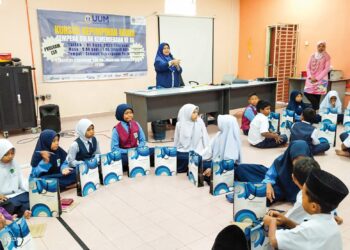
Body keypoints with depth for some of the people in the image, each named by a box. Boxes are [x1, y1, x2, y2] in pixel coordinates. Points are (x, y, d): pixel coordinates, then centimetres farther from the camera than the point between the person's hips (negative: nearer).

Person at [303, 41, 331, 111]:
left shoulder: (327, 57, -1)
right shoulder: (312, 56, 10)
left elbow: (326, 69, -8)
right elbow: (308, 67, 6)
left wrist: (317, 78, -15)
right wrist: (310, 76, -10)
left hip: (321, 80, -4)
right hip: (311, 79, 4)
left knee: (317, 95, -7)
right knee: (306, 92, -8)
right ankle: (316, 106, 7)